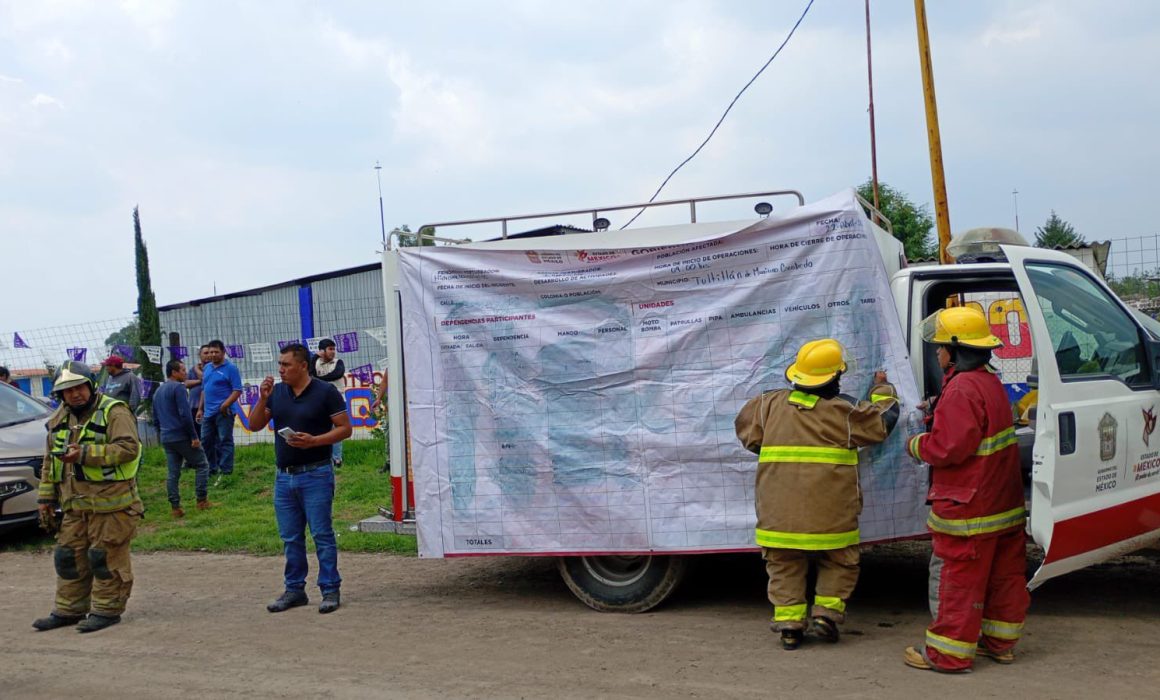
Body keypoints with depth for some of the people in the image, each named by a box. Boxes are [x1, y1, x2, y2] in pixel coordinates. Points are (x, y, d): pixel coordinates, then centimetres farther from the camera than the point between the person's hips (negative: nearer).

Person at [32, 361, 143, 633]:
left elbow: (128, 448, -22)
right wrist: (46, 498, 18)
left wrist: (85, 454, -24)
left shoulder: (114, 412, -10)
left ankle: (107, 610, 8)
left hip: (111, 504, -7)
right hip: (75, 506, 8)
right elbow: (50, 463, 22)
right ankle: (68, 610, 22)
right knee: (69, 556, 11)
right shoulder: (59, 420, 15)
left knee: (106, 558, -2)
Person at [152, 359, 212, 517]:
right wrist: (194, 436, -16)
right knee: (202, 465, 4)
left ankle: (175, 507, 4)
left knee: (173, 473, 7)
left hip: (166, 439, 8)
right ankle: (202, 501, 1)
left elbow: (155, 419, 22)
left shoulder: (158, 391, 17)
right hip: (182, 436, -8)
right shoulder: (178, 388, -10)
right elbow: (185, 414, -18)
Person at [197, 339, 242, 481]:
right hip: (208, 412, 7)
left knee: (224, 441, -4)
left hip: (224, 412, -7)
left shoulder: (230, 368, -7)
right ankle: (211, 469, 24)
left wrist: (225, 405, -22)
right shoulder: (207, 368, 14)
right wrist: (200, 408, 17)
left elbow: (237, 390, -13)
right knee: (206, 441, 12)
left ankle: (225, 472, -2)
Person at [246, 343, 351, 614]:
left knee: (322, 534, -3)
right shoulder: (277, 392, 9)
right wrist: (262, 399, -7)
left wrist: (314, 441, -19)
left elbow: (344, 428, -7)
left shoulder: (325, 391, -6)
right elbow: (254, 426, 10)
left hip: (315, 474, -5)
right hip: (284, 476, 6)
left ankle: (330, 590, 4)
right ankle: (294, 589, 20)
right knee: (290, 538, 11)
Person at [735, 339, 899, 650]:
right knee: (839, 562, 17)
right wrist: (883, 389, 25)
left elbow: (746, 428, 14)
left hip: (779, 513, 3)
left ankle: (788, 622, 9)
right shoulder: (843, 411, -6)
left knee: (785, 566, 13)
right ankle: (827, 612, 7)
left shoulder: (771, 404, 2)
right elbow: (884, 418, 6)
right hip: (830, 515, -2)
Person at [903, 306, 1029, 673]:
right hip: (1003, 503, 10)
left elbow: (949, 448, -25)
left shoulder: (961, 389, -21)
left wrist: (917, 445, -7)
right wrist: (935, 424, 13)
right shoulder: (991, 382, 12)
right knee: (1003, 573, 16)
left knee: (957, 579, -2)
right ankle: (1000, 641, 29)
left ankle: (948, 653, 5)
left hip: (967, 510, -10)